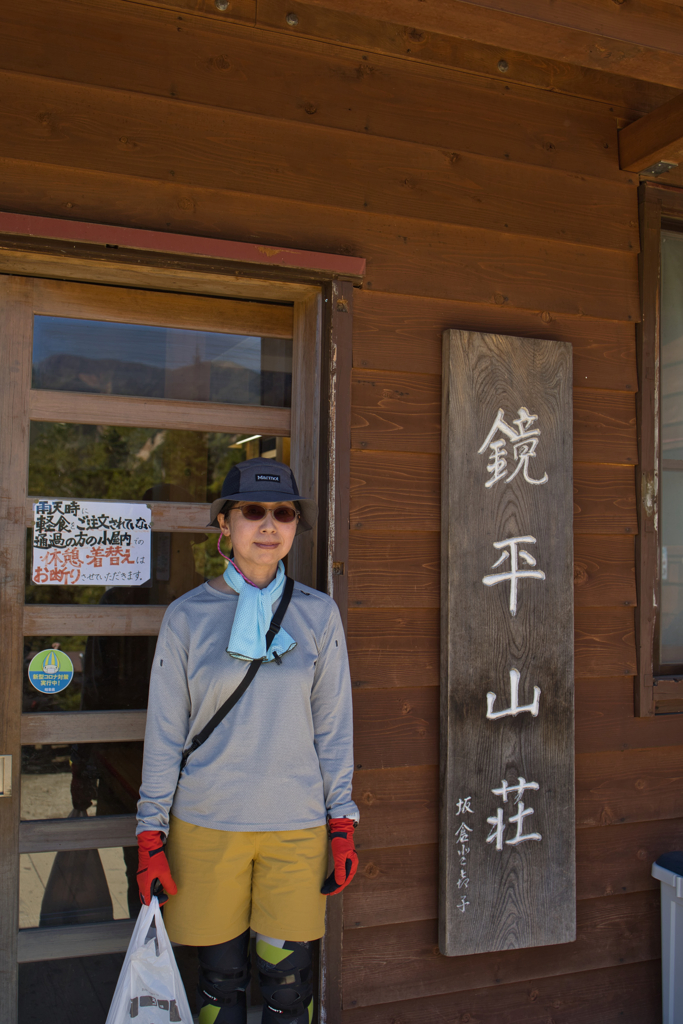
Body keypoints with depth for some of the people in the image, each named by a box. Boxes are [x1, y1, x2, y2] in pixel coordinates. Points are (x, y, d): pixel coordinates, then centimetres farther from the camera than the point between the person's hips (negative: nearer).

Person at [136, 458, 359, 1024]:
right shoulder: (187, 615, -2)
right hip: (206, 823, 0)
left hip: (296, 826, 1)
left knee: (288, 978, 6)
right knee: (220, 974, 10)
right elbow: (164, 732, 1)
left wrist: (342, 826, 3)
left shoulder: (318, 613, 2)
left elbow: (333, 726, 5)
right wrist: (151, 837, 0)